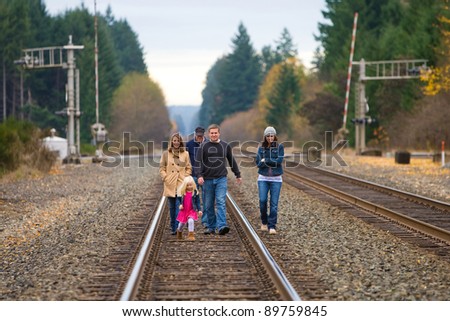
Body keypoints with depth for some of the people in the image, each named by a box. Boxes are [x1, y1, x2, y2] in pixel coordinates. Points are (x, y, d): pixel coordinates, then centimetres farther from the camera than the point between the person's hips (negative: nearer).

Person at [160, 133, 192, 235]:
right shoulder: (166, 154, 7)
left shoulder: (185, 154, 7)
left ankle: (176, 228, -19)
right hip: (170, 184, 1)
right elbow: (161, 168, 8)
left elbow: (189, 168, 10)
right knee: (172, 207, 8)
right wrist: (165, 177, -4)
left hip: (181, 184, -1)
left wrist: (185, 178, -2)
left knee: (179, 206, -14)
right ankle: (173, 227, 18)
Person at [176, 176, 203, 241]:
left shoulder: (195, 193, -7)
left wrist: (199, 210, -8)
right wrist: (181, 205, -3)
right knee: (182, 223, 16)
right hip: (184, 210, 3)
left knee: (191, 221, -27)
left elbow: (197, 202, -3)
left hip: (192, 210, -3)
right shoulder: (183, 193, 1)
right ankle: (179, 231, 48)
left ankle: (191, 235, -19)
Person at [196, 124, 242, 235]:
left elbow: (232, 161, 17)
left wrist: (238, 175, 21)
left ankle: (222, 226, -23)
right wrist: (200, 175, -15)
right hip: (207, 179, 1)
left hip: (221, 179, -1)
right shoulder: (204, 146, 3)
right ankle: (211, 227, 15)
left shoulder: (225, 146, 7)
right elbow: (198, 161, -1)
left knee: (221, 202, -14)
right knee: (208, 205, 5)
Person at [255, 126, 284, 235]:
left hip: (276, 179, -1)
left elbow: (279, 161, -10)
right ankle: (264, 222, 14)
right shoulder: (261, 148, 7)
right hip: (263, 178, 1)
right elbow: (258, 163, -2)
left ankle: (272, 226, 0)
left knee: (274, 203, -5)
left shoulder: (279, 147, 2)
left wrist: (265, 160, -8)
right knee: (262, 201, -9)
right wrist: (272, 162, -13)